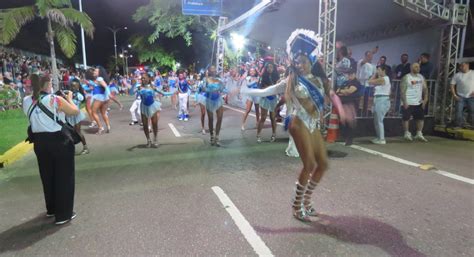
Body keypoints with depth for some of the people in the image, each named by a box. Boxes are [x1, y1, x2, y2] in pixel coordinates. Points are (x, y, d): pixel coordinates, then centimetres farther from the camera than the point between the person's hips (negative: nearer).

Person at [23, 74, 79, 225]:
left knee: (47, 176, 21)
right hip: (60, 141, -6)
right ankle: (63, 214, 11)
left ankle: (51, 209, 37)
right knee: (64, 177, 5)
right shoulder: (56, 100, -16)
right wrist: (69, 98, 10)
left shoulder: (27, 102, 2)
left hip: (39, 142, 6)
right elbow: (76, 111, -6)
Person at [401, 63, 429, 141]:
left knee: (421, 118, 7)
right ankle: (406, 133, 12)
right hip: (408, 102, -6)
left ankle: (419, 134, 17)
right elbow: (402, 90, -12)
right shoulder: (406, 78, -8)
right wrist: (404, 102, -18)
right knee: (406, 118, -1)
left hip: (419, 102, 6)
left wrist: (425, 99, -1)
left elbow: (425, 88, 11)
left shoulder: (421, 77, 9)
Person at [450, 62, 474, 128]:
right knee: (459, 111, -1)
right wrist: (454, 95, -7)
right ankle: (459, 126, 8)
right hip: (460, 97, 1)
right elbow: (452, 85, 3)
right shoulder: (457, 75, 5)